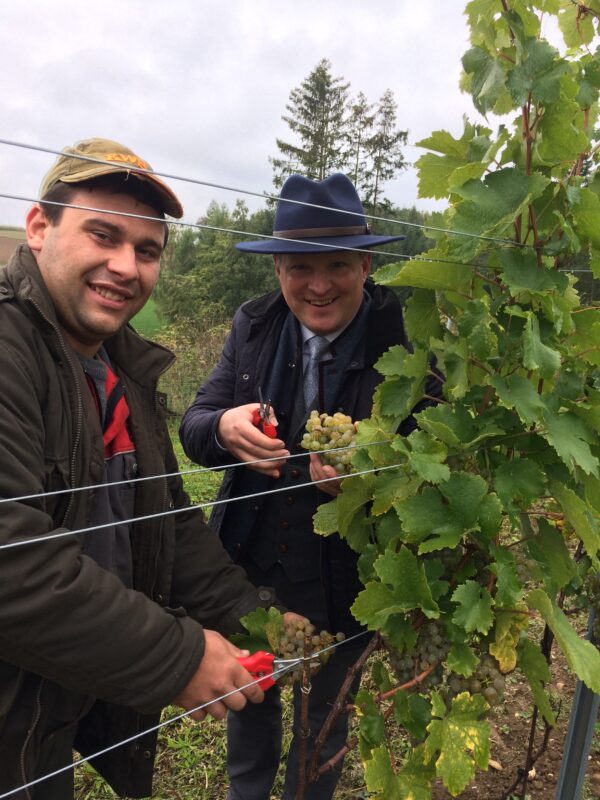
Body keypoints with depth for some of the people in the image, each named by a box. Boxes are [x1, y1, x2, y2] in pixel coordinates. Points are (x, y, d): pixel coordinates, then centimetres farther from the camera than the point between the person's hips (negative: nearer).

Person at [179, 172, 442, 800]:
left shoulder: (404, 341, -18)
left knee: (322, 712, 24)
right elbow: (193, 426, -6)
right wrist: (222, 429, -29)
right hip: (248, 569, 4)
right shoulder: (252, 326, -7)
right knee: (247, 699, 28)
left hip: (342, 583, -3)